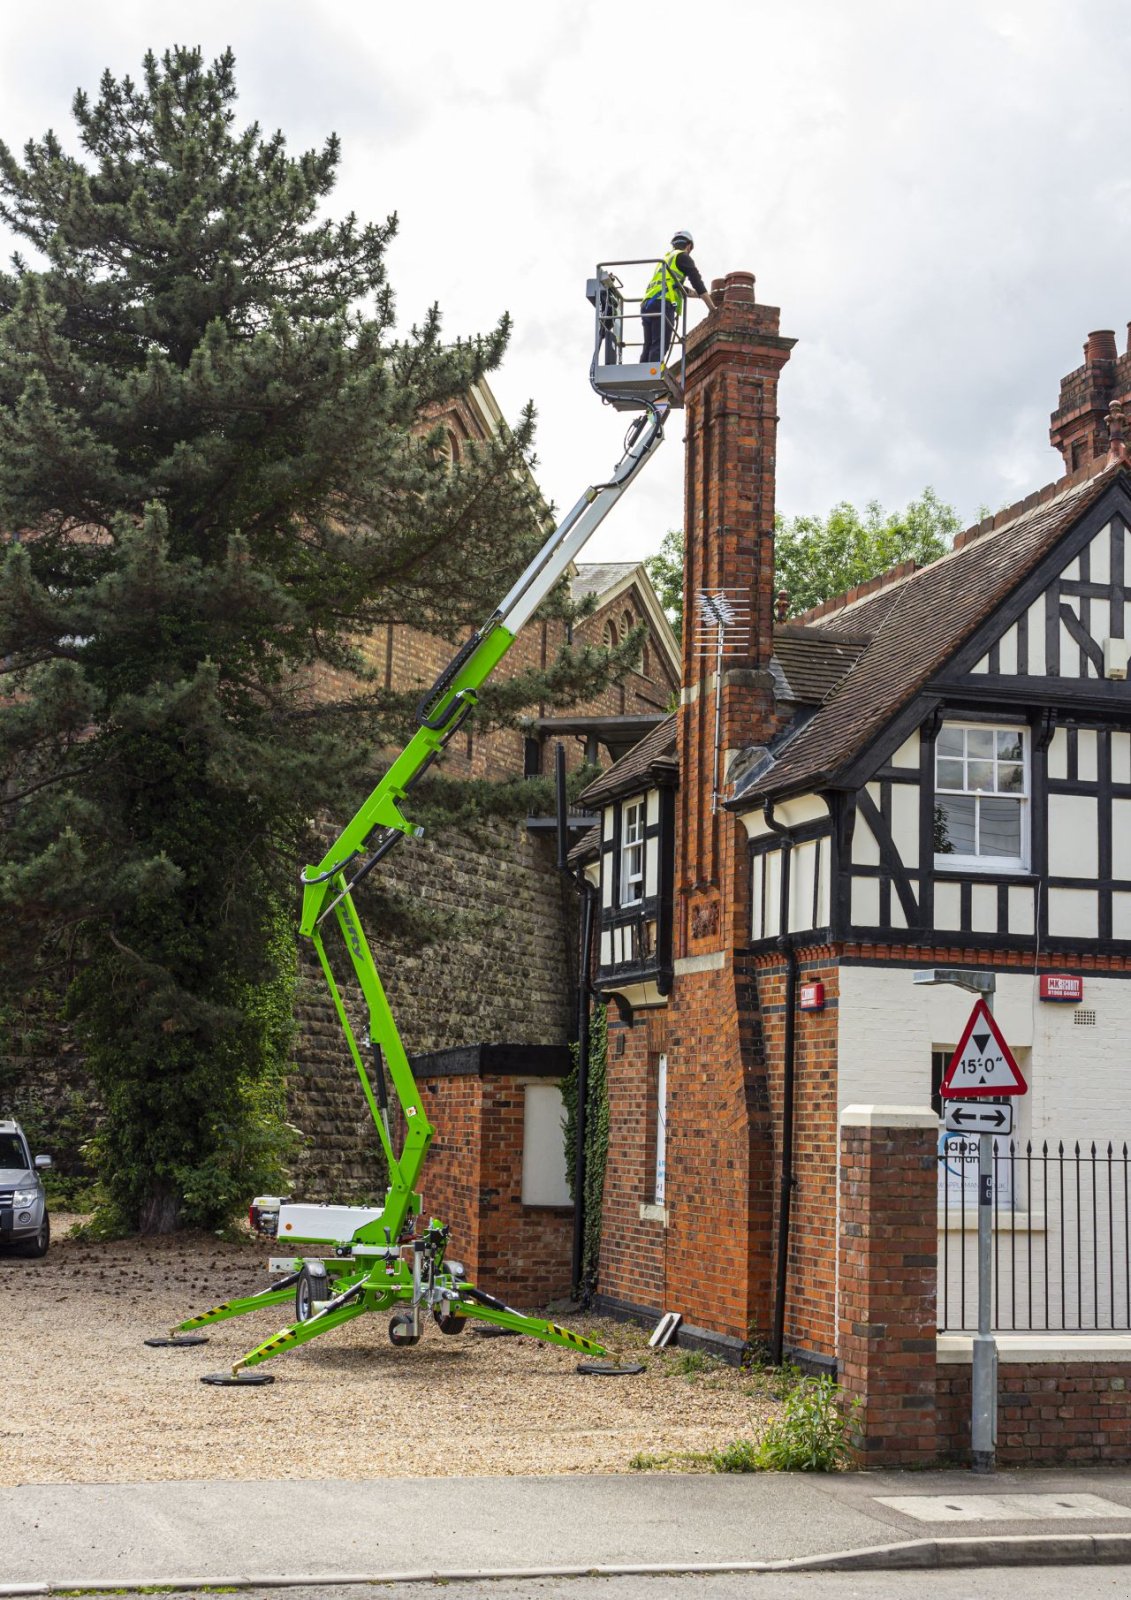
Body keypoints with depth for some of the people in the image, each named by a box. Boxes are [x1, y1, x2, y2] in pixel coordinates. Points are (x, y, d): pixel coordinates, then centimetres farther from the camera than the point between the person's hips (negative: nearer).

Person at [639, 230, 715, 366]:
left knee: (648, 348, 2)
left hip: (647, 304, 8)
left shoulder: (666, 258, 33)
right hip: (662, 305, -8)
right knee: (659, 348, -18)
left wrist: (699, 293, 50)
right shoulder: (683, 257, 9)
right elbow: (697, 283, 4)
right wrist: (712, 308, 9)